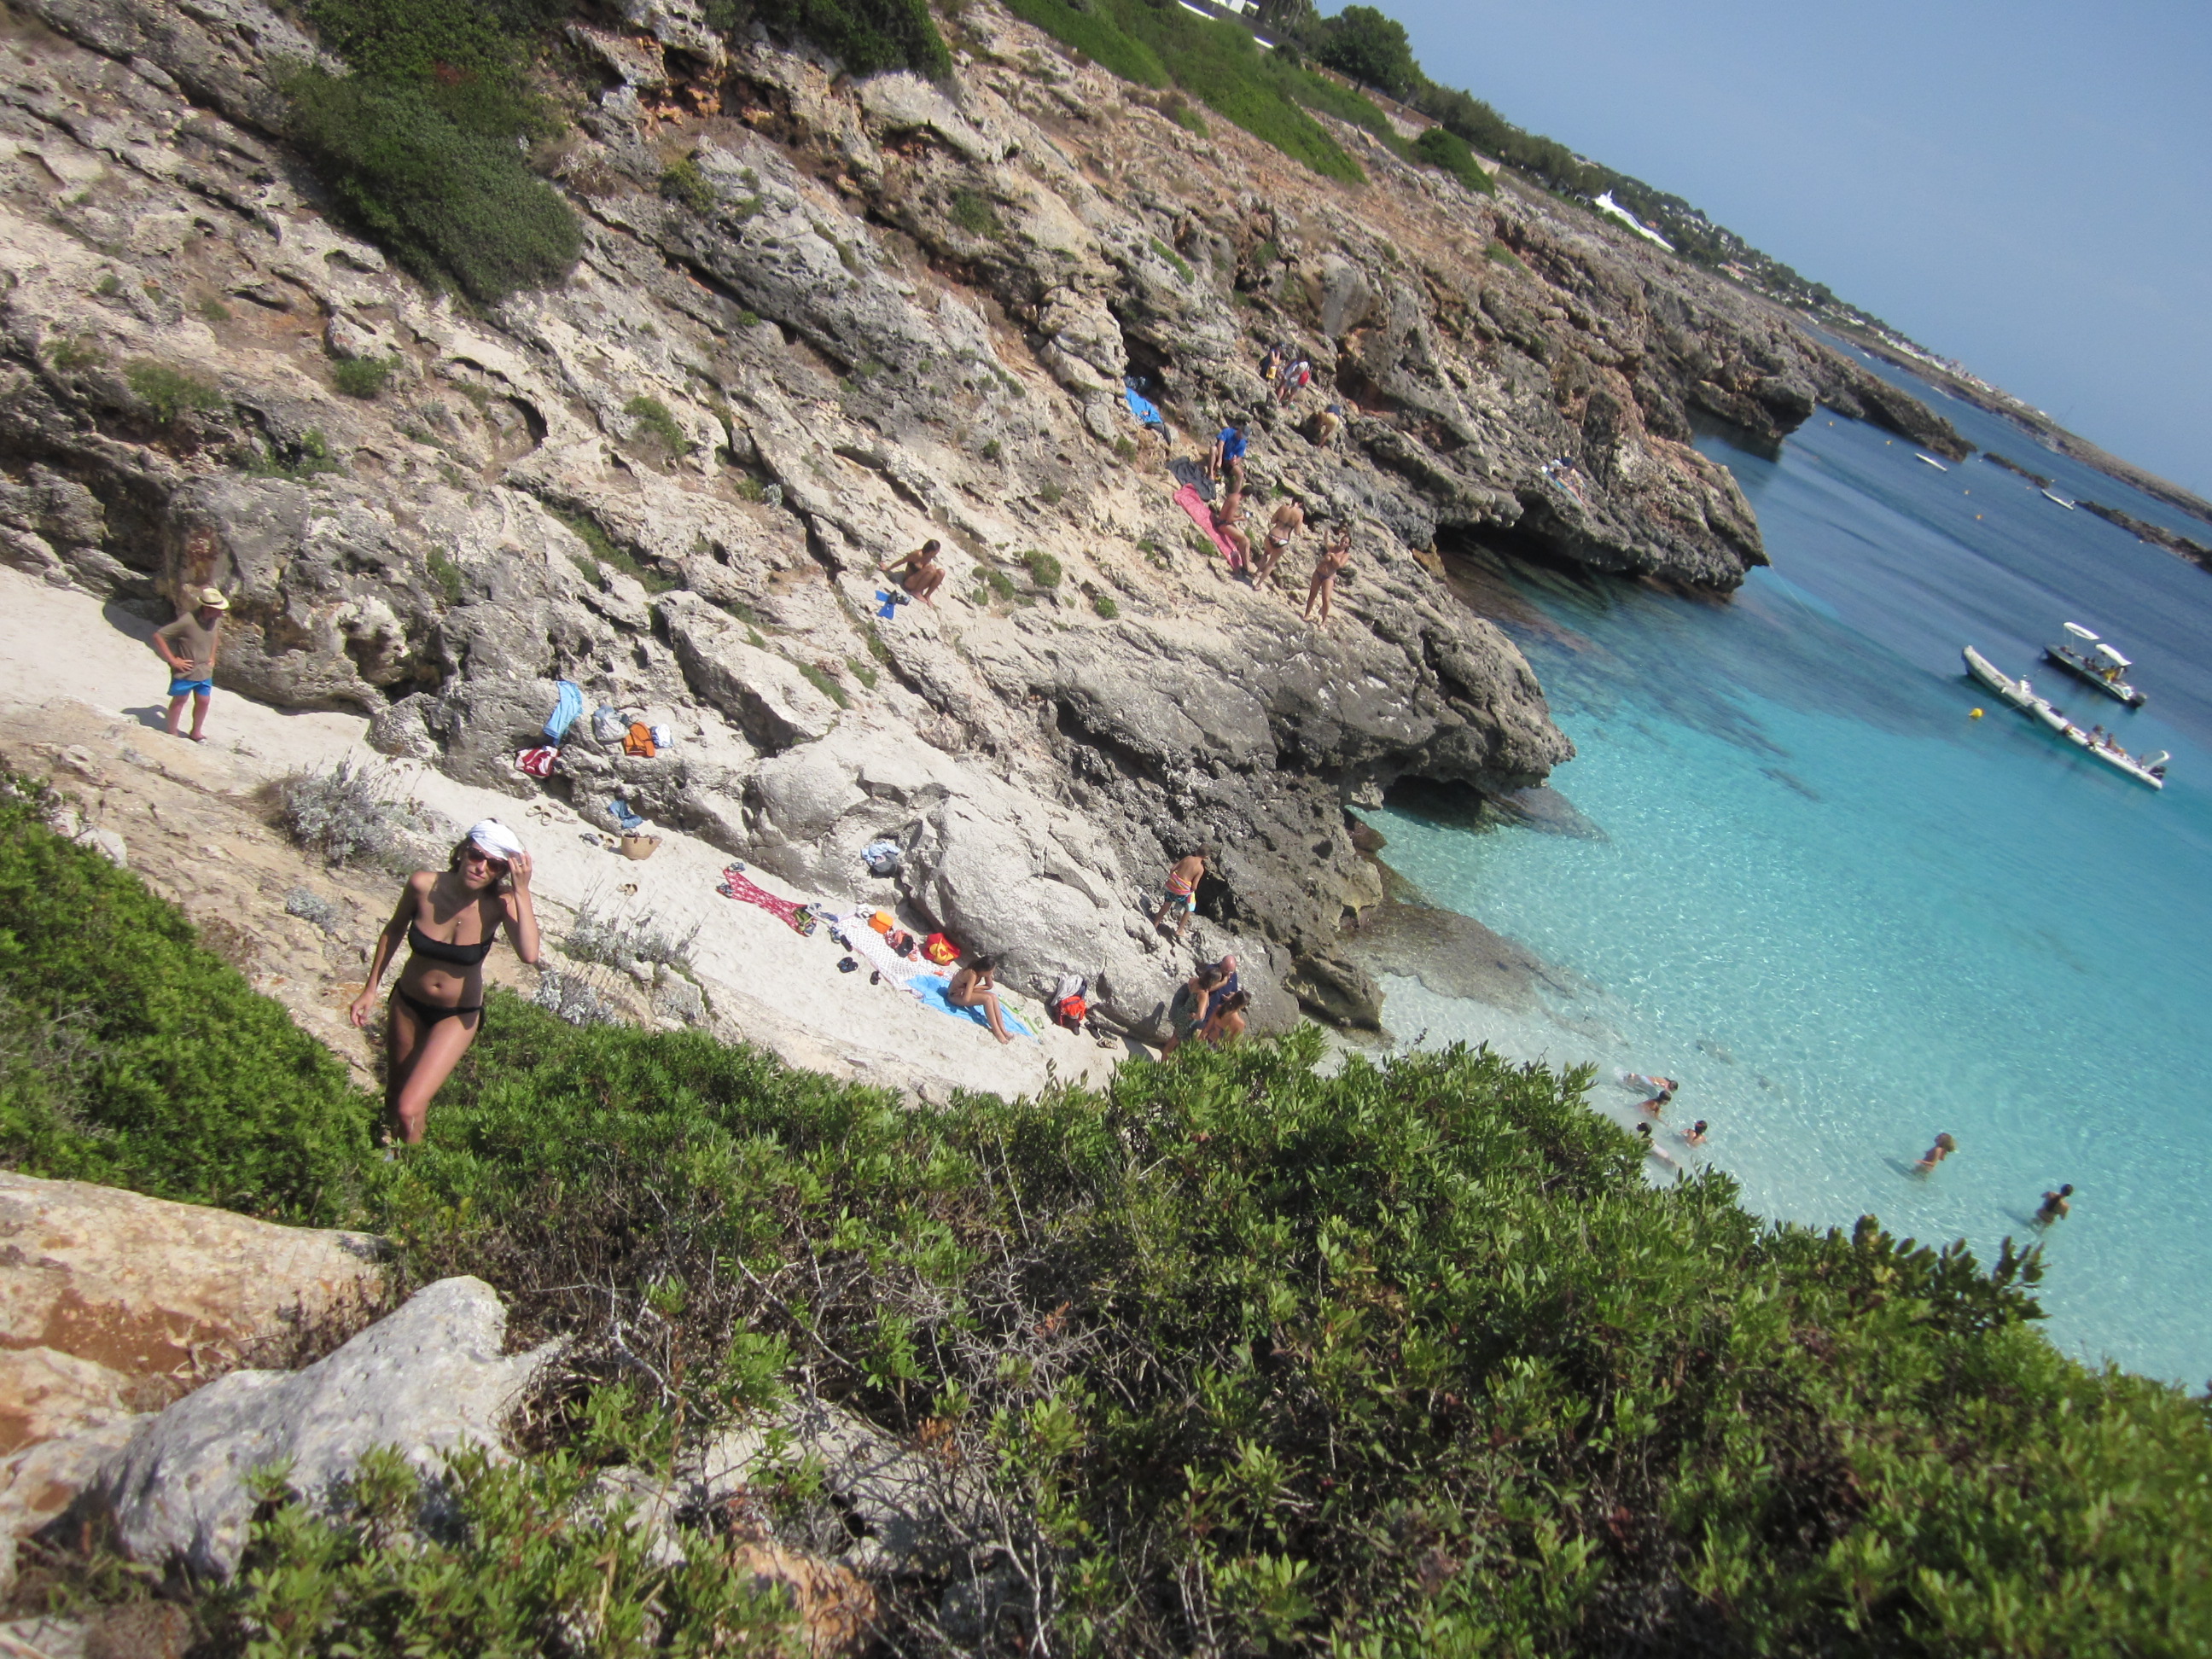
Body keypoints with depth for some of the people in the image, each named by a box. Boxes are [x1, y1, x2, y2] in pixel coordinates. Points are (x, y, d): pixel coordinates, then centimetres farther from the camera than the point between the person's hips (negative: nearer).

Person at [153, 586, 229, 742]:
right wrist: (172, 660, -20)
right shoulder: (187, 621, -27)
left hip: (205, 671, 6)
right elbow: (158, 636, -23)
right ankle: (172, 733, 28)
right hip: (185, 671, -6)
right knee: (179, 700, 12)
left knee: (203, 701, 14)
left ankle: (196, 732, 35)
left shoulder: (216, 620, -7)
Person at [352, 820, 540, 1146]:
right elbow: (393, 932, 0)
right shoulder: (423, 885, -21)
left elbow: (529, 954, -43)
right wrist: (370, 989, 5)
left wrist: (522, 891, -40)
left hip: (457, 1016, -3)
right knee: (393, 1096, 22)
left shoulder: (499, 903, -25)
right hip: (407, 1005, 3)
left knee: (409, 1110, -10)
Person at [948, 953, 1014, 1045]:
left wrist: (973, 987, -15)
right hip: (955, 995, -8)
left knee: (993, 996, -12)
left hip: (965, 990, 8)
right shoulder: (972, 974, -34)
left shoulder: (980, 970, -11)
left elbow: (989, 986, 1)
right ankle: (996, 1031, -21)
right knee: (987, 999, -26)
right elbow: (966, 999, -40)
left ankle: (1002, 1029, -13)